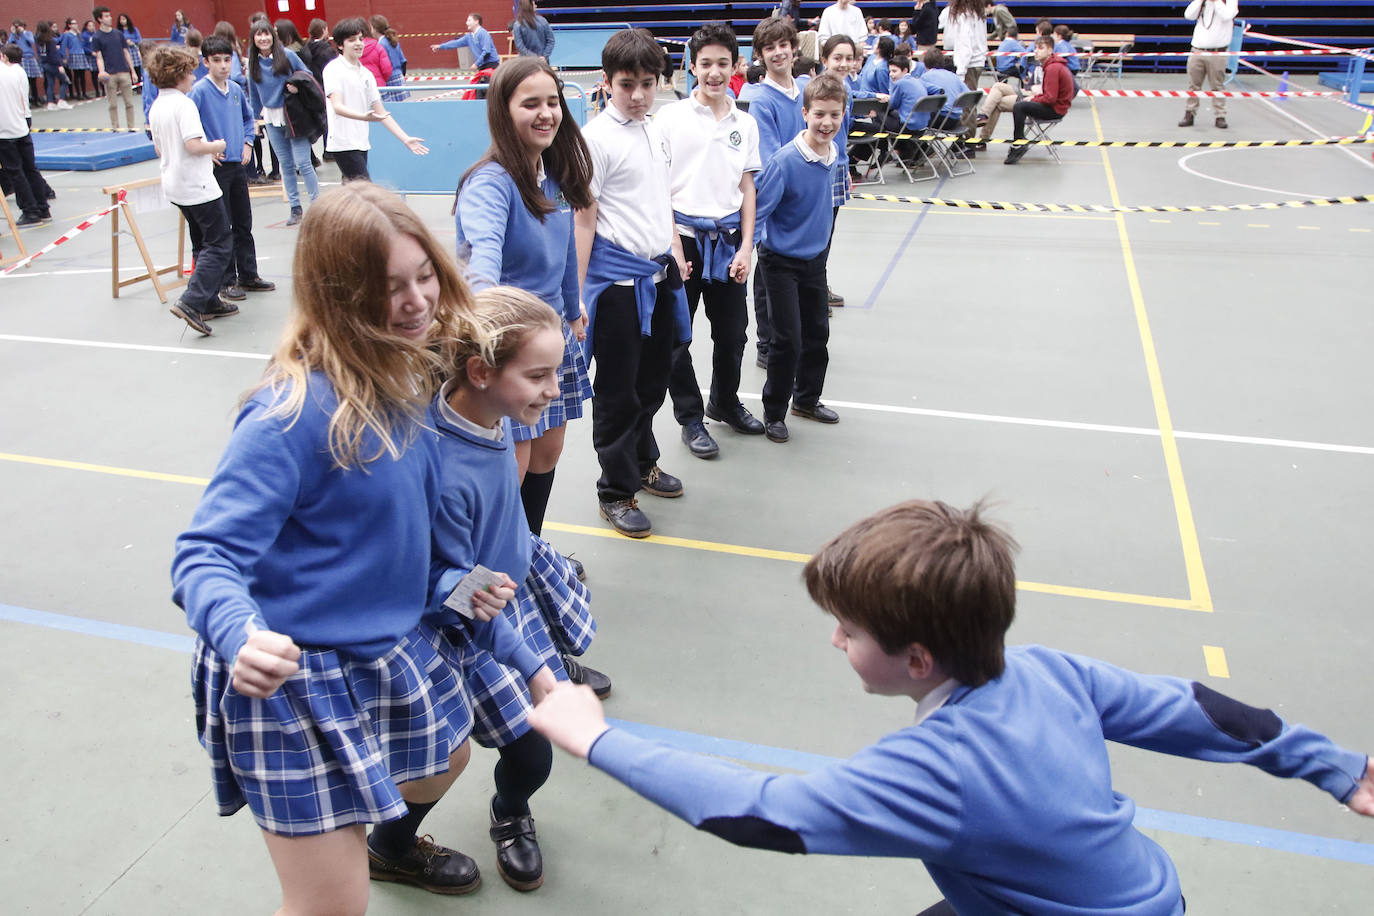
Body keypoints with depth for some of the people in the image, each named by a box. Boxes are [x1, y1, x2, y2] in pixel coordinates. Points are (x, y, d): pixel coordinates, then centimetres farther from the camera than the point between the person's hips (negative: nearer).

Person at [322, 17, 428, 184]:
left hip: (362, 144, 7)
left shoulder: (366, 73, 17)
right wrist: (364, 117, -38)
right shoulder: (334, 69, -5)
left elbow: (381, 112, 18)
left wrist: (405, 139, 10)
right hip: (343, 144, -7)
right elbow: (337, 106, -19)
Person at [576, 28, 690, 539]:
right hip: (618, 280, -7)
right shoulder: (597, 138, -12)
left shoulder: (655, 132, 10)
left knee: (654, 377, 18)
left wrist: (675, 253, 18)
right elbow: (584, 218, -14)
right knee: (618, 390, 3)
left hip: (659, 273, 7)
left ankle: (643, 464, 38)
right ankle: (615, 492, 16)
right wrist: (576, 291, -16)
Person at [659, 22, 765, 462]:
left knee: (733, 331, 13)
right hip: (684, 237, -4)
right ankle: (690, 418, 20)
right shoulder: (671, 117, -4)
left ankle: (725, 403, 35)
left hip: (727, 239, 4)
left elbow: (747, 188, 11)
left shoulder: (745, 124, 8)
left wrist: (746, 246, 3)